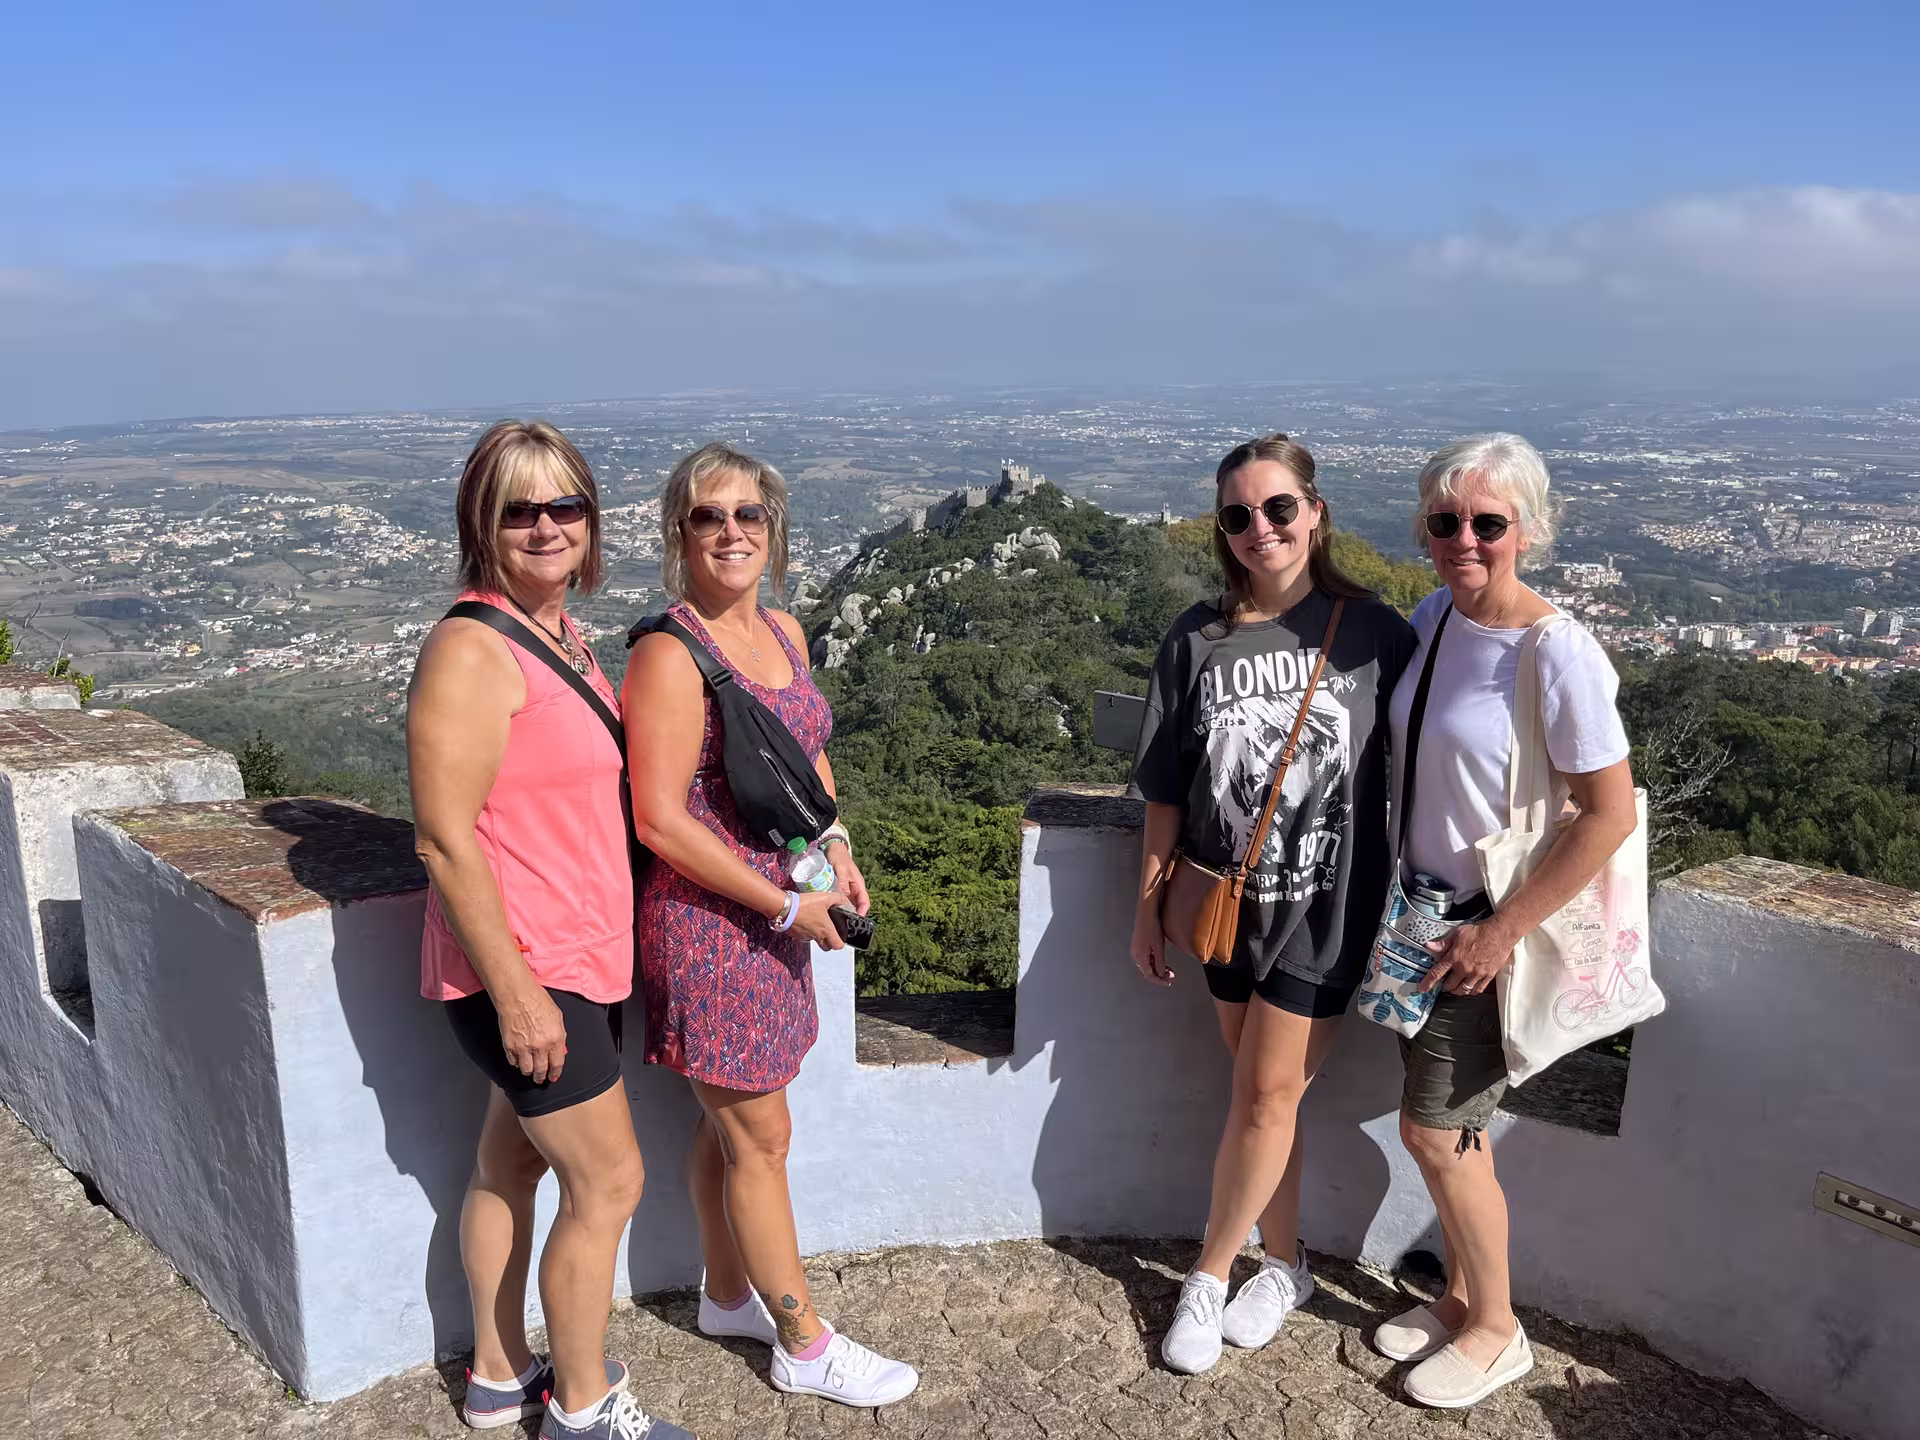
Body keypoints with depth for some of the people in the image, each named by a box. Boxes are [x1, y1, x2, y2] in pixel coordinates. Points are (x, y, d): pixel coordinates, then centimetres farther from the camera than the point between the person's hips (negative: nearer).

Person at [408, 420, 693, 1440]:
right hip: (524, 970, -9)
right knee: (607, 1181, 3)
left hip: (573, 955, 9)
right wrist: (514, 991, -22)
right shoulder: (471, 649, -20)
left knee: (511, 1162, 20)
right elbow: (444, 839, -22)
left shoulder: (560, 634, 9)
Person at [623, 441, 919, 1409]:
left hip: (773, 913, 7)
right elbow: (659, 820, -21)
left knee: (728, 1122, 21)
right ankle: (803, 1345, 23)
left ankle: (728, 1296, 40)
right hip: (707, 922, -7)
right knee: (760, 1139, 6)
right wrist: (788, 904, -17)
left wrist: (834, 844, 4)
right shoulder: (669, 653, -19)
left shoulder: (783, 632, 6)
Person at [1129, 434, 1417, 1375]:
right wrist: (1148, 906, 6)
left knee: (1266, 1093, 2)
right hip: (1229, 904, 3)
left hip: (1326, 905, -2)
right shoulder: (1197, 640, -2)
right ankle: (1284, 1267, 33)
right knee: (1261, 1092, 13)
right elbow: (1165, 791, 4)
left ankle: (1209, 1276, 21)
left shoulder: (1374, 635, -8)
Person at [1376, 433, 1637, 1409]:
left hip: (1500, 922, -6)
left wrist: (1500, 933, -18)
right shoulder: (1431, 618, 1)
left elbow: (1610, 815, -20)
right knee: (1446, 1122, 16)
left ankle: (1496, 1332, 24)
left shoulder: (1558, 652, -21)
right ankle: (1460, 1296, 36)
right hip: (1428, 907, 7)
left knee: (1435, 1128, 2)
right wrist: (1400, 892, 11)